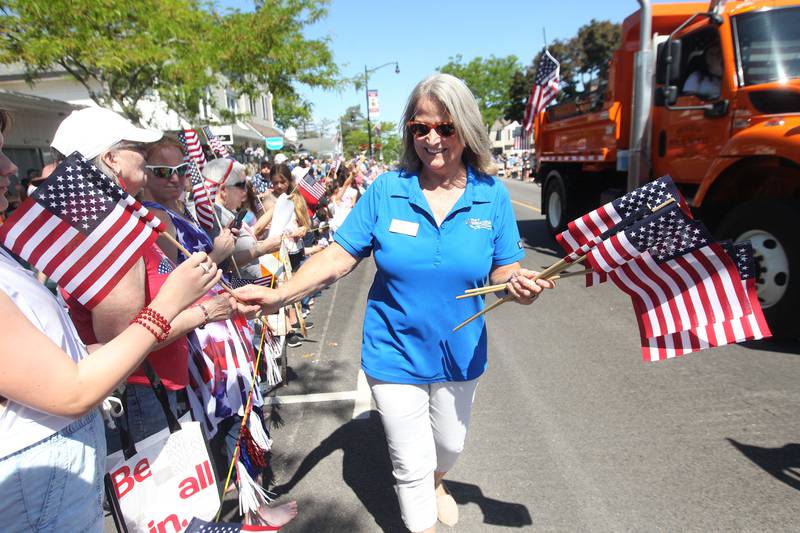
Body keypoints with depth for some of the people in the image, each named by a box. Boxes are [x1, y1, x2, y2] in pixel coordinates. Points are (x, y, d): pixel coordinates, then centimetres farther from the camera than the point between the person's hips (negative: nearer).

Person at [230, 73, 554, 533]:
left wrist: (520, 286, -28)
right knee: (411, 464, 11)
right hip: (395, 355, -2)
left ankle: (437, 482, 63)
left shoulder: (492, 195, -8)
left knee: (451, 443, 27)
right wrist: (279, 295, -25)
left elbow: (504, 271, -4)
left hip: (460, 353, 3)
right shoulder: (386, 190, -12)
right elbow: (338, 256, -12)